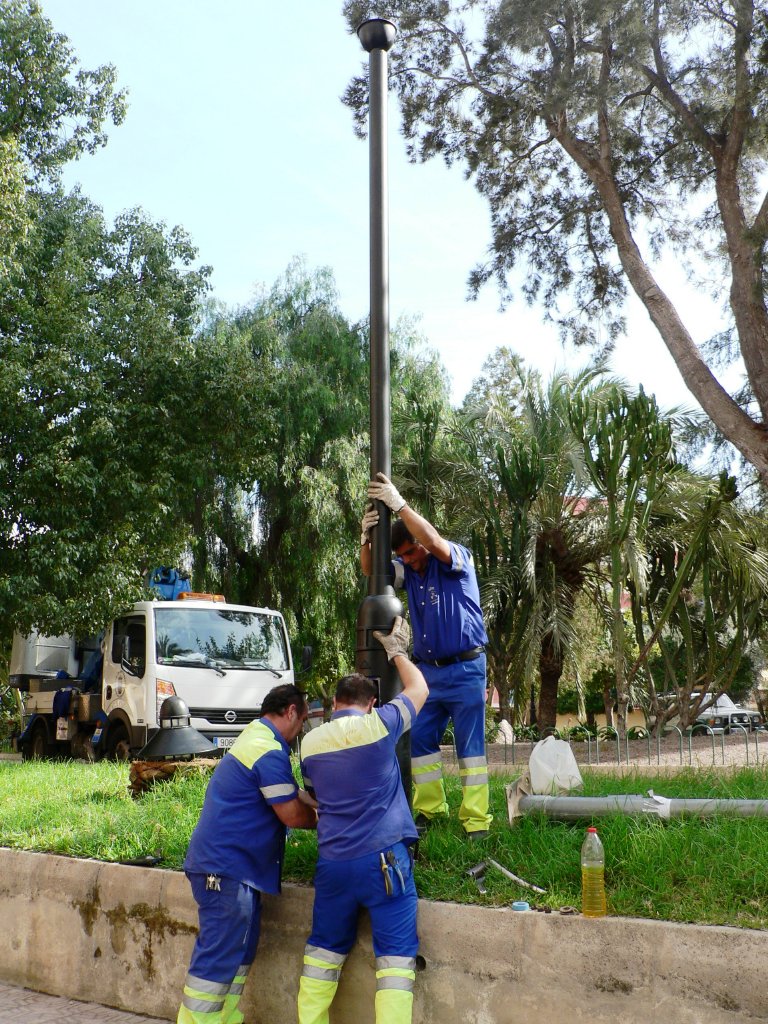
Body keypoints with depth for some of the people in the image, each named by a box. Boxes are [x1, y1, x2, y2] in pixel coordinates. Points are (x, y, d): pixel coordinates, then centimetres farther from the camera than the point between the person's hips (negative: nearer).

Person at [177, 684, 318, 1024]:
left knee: (238, 955, 17)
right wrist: (319, 817, 3)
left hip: (234, 867, 11)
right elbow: (292, 815, -16)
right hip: (227, 868, -11)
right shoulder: (269, 750, -19)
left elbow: (289, 795, 24)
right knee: (217, 960, -5)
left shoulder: (255, 736, 15)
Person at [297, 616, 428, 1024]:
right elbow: (419, 689, 9)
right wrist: (397, 650, 22)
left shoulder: (310, 743, 5)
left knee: (325, 948, 17)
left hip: (333, 863, 4)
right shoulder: (378, 725, -7)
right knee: (396, 954, 1)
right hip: (384, 858, -4)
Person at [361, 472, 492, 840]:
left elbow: (433, 540, -27)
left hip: (464, 669, -6)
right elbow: (371, 570, -1)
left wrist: (399, 504, -29)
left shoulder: (456, 559, -7)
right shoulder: (409, 572, 10)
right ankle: (429, 809, 16)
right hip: (427, 670, 7)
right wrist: (366, 538, -21)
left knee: (470, 744, -3)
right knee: (419, 740, 6)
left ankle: (476, 820, -1)